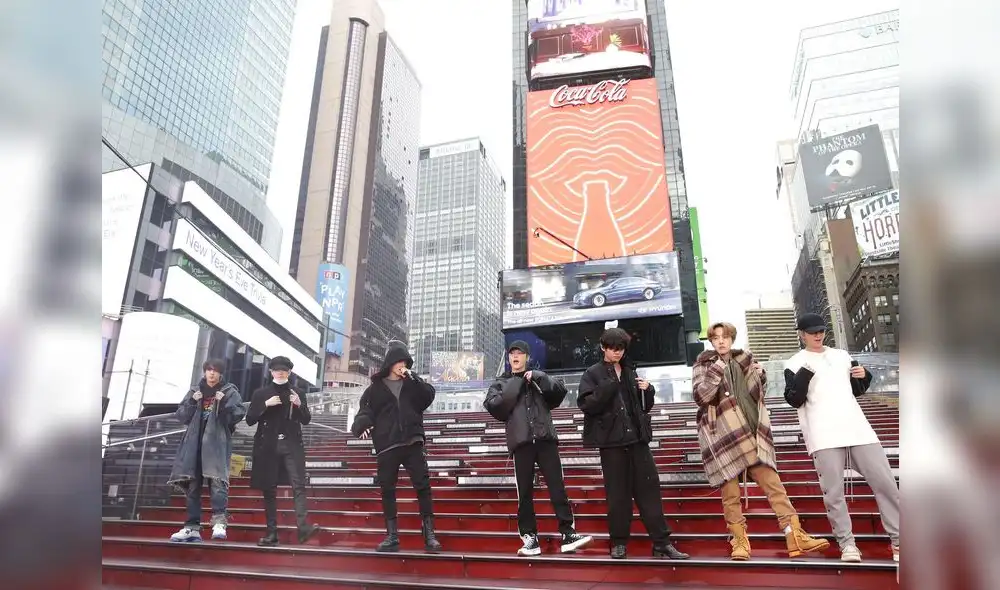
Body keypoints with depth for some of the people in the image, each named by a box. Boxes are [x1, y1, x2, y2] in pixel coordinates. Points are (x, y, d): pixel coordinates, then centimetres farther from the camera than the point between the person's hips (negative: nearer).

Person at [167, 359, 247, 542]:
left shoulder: (230, 391, 7)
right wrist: (192, 402, -5)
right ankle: (192, 527, 7)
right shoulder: (195, 391, 17)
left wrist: (225, 403, -16)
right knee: (192, 483, 3)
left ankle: (219, 522, -23)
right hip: (195, 441, 4)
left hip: (218, 441, -4)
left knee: (217, 478, -20)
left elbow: (239, 413, -2)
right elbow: (181, 416, 12)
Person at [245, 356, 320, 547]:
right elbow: (249, 419, 2)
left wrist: (299, 405, -10)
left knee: (298, 485, -13)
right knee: (269, 489, 3)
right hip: (268, 446, 1)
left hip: (291, 445, 0)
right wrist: (266, 404, -12)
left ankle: (303, 527, -21)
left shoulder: (296, 392, 11)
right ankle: (271, 532, 10)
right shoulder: (261, 393, 9)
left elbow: (306, 420, 9)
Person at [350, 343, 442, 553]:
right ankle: (392, 536, 15)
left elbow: (429, 396, -2)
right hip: (387, 445, 0)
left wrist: (413, 379, -13)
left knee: (423, 485, -5)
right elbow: (366, 410, 3)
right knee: (387, 489, 5)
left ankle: (429, 534, 1)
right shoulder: (376, 387, 8)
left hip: (412, 442, 0)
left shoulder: (412, 382, 11)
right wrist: (362, 424, -17)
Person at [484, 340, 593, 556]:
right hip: (521, 441, 0)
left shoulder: (538, 378, 18)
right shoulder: (502, 383, 15)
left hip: (545, 438, 1)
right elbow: (493, 406, -3)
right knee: (525, 491, 2)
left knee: (557, 486, -5)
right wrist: (515, 384, -4)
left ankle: (567, 534, -3)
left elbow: (561, 391, 4)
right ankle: (530, 537, 9)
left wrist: (538, 377, -7)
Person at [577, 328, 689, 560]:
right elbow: (586, 405, -11)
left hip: (637, 438, 4)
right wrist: (609, 386, -18)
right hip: (612, 441, -4)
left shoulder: (631, 372, 14)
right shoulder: (593, 374, 1)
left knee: (649, 489, 3)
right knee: (617, 494, 3)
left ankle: (662, 543, 10)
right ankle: (619, 543, 16)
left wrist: (648, 391, -2)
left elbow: (645, 406, 19)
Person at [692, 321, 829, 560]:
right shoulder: (703, 365, 1)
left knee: (772, 482, 1)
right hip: (722, 435, -3)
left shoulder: (745, 360, 11)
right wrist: (716, 370, -18)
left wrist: (760, 376, 2)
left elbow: (757, 393, 22)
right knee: (730, 491, 2)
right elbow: (699, 396, -12)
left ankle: (795, 536, 6)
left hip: (750, 432, 3)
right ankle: (740, 540, 13)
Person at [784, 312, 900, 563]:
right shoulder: (795, 363, 4)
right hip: (823, 435, -4)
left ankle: (897, 539, 13)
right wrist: (803, 376, -18)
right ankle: (847, 542, 4)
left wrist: (864, 376, 4)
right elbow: (793, 400, -4)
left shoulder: (842, 355, 18)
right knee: (833, 491, -5)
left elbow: (857, 390, 24)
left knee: (885, 482, 2)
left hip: (857, 429, 4)